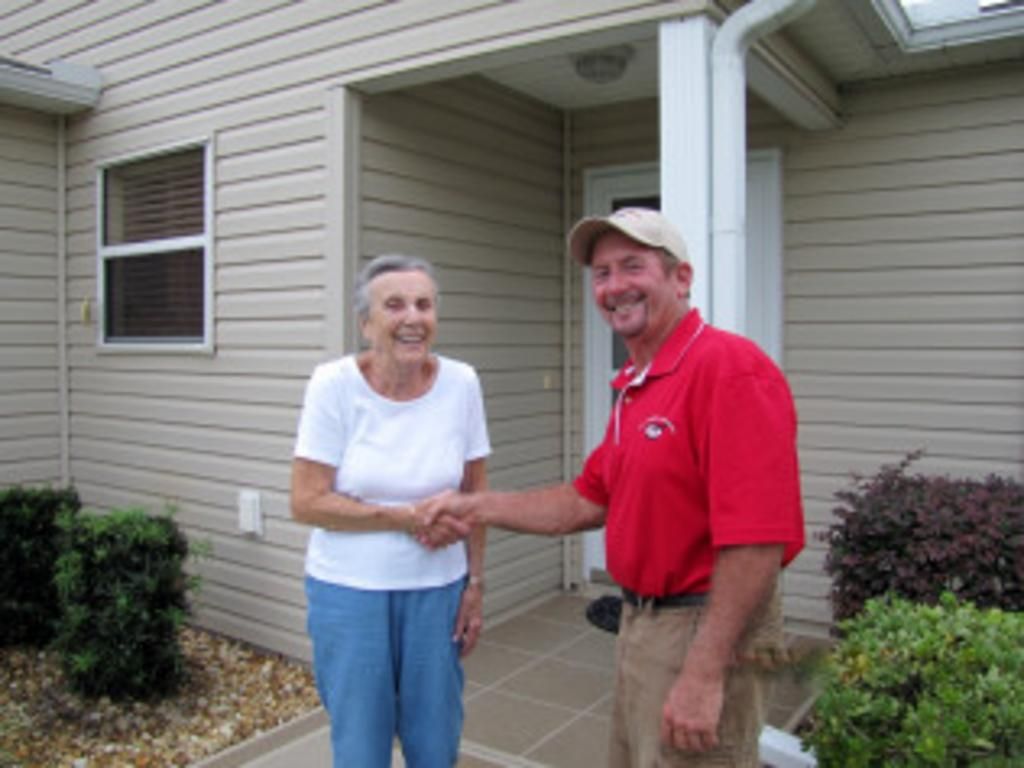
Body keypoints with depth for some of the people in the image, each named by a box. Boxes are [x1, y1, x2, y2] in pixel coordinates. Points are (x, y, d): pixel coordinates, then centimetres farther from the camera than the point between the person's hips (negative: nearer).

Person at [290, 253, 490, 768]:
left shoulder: (461, 383, -6)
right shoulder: (334, 384, -12)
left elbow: (474, 492, 4)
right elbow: (306, 502, -12)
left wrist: (476, 583, 4)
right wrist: (405, 518, -17)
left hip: (438, 590, 2)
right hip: (349, 592, -2)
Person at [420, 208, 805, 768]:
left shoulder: (729, 369, -20)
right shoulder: (633, 387, 10)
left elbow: (758, 538, -26)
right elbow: (589, 501, 15)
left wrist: (704, 674, -25)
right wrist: (479, 508, 9)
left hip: (706, 630, -9)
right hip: (640, 620, 9)